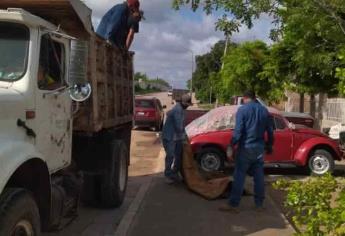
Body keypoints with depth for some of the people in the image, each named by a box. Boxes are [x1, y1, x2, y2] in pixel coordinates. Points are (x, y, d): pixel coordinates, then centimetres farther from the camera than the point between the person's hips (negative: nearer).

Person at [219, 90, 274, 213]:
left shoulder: (242, 109, -9)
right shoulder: (264, 110, 9)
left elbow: (238, 130, -16)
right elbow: (270, 131, 13)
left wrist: (232, 145, -9)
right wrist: (269, 146, 23)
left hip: (246, 147, -5)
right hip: (259, 147, 5)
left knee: (239, 176, -2)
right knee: (259, 176, 10)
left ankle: (233, 204, -2)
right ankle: (259, 204, 16)